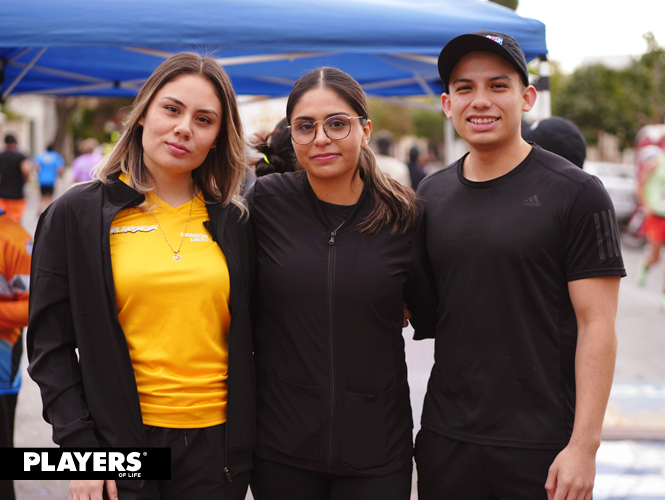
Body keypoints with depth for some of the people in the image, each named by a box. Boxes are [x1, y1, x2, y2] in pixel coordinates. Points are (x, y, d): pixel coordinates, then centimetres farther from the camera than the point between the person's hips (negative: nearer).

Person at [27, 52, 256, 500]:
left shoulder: (234, 222, 6)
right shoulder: (76, 214, -1)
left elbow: (249, 337, 11)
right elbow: (51, 345, -1)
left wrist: (247, 442, 6)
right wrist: (81, 450, -7)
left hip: (217, 444, 2)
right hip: (122, 444, -2)